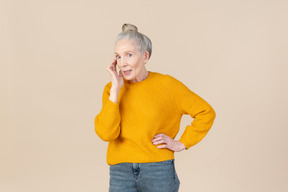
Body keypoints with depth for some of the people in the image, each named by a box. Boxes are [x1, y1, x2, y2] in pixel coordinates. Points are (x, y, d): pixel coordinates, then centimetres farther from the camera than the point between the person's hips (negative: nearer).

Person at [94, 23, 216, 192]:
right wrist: (116, 89, -12)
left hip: (158, 172, -1)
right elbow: (105, 133, -11)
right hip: (121, 172, 2)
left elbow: (206, 112, 4)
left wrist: (182, 143, -1)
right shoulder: (111, 88, 3)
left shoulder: (166, 84, -2)